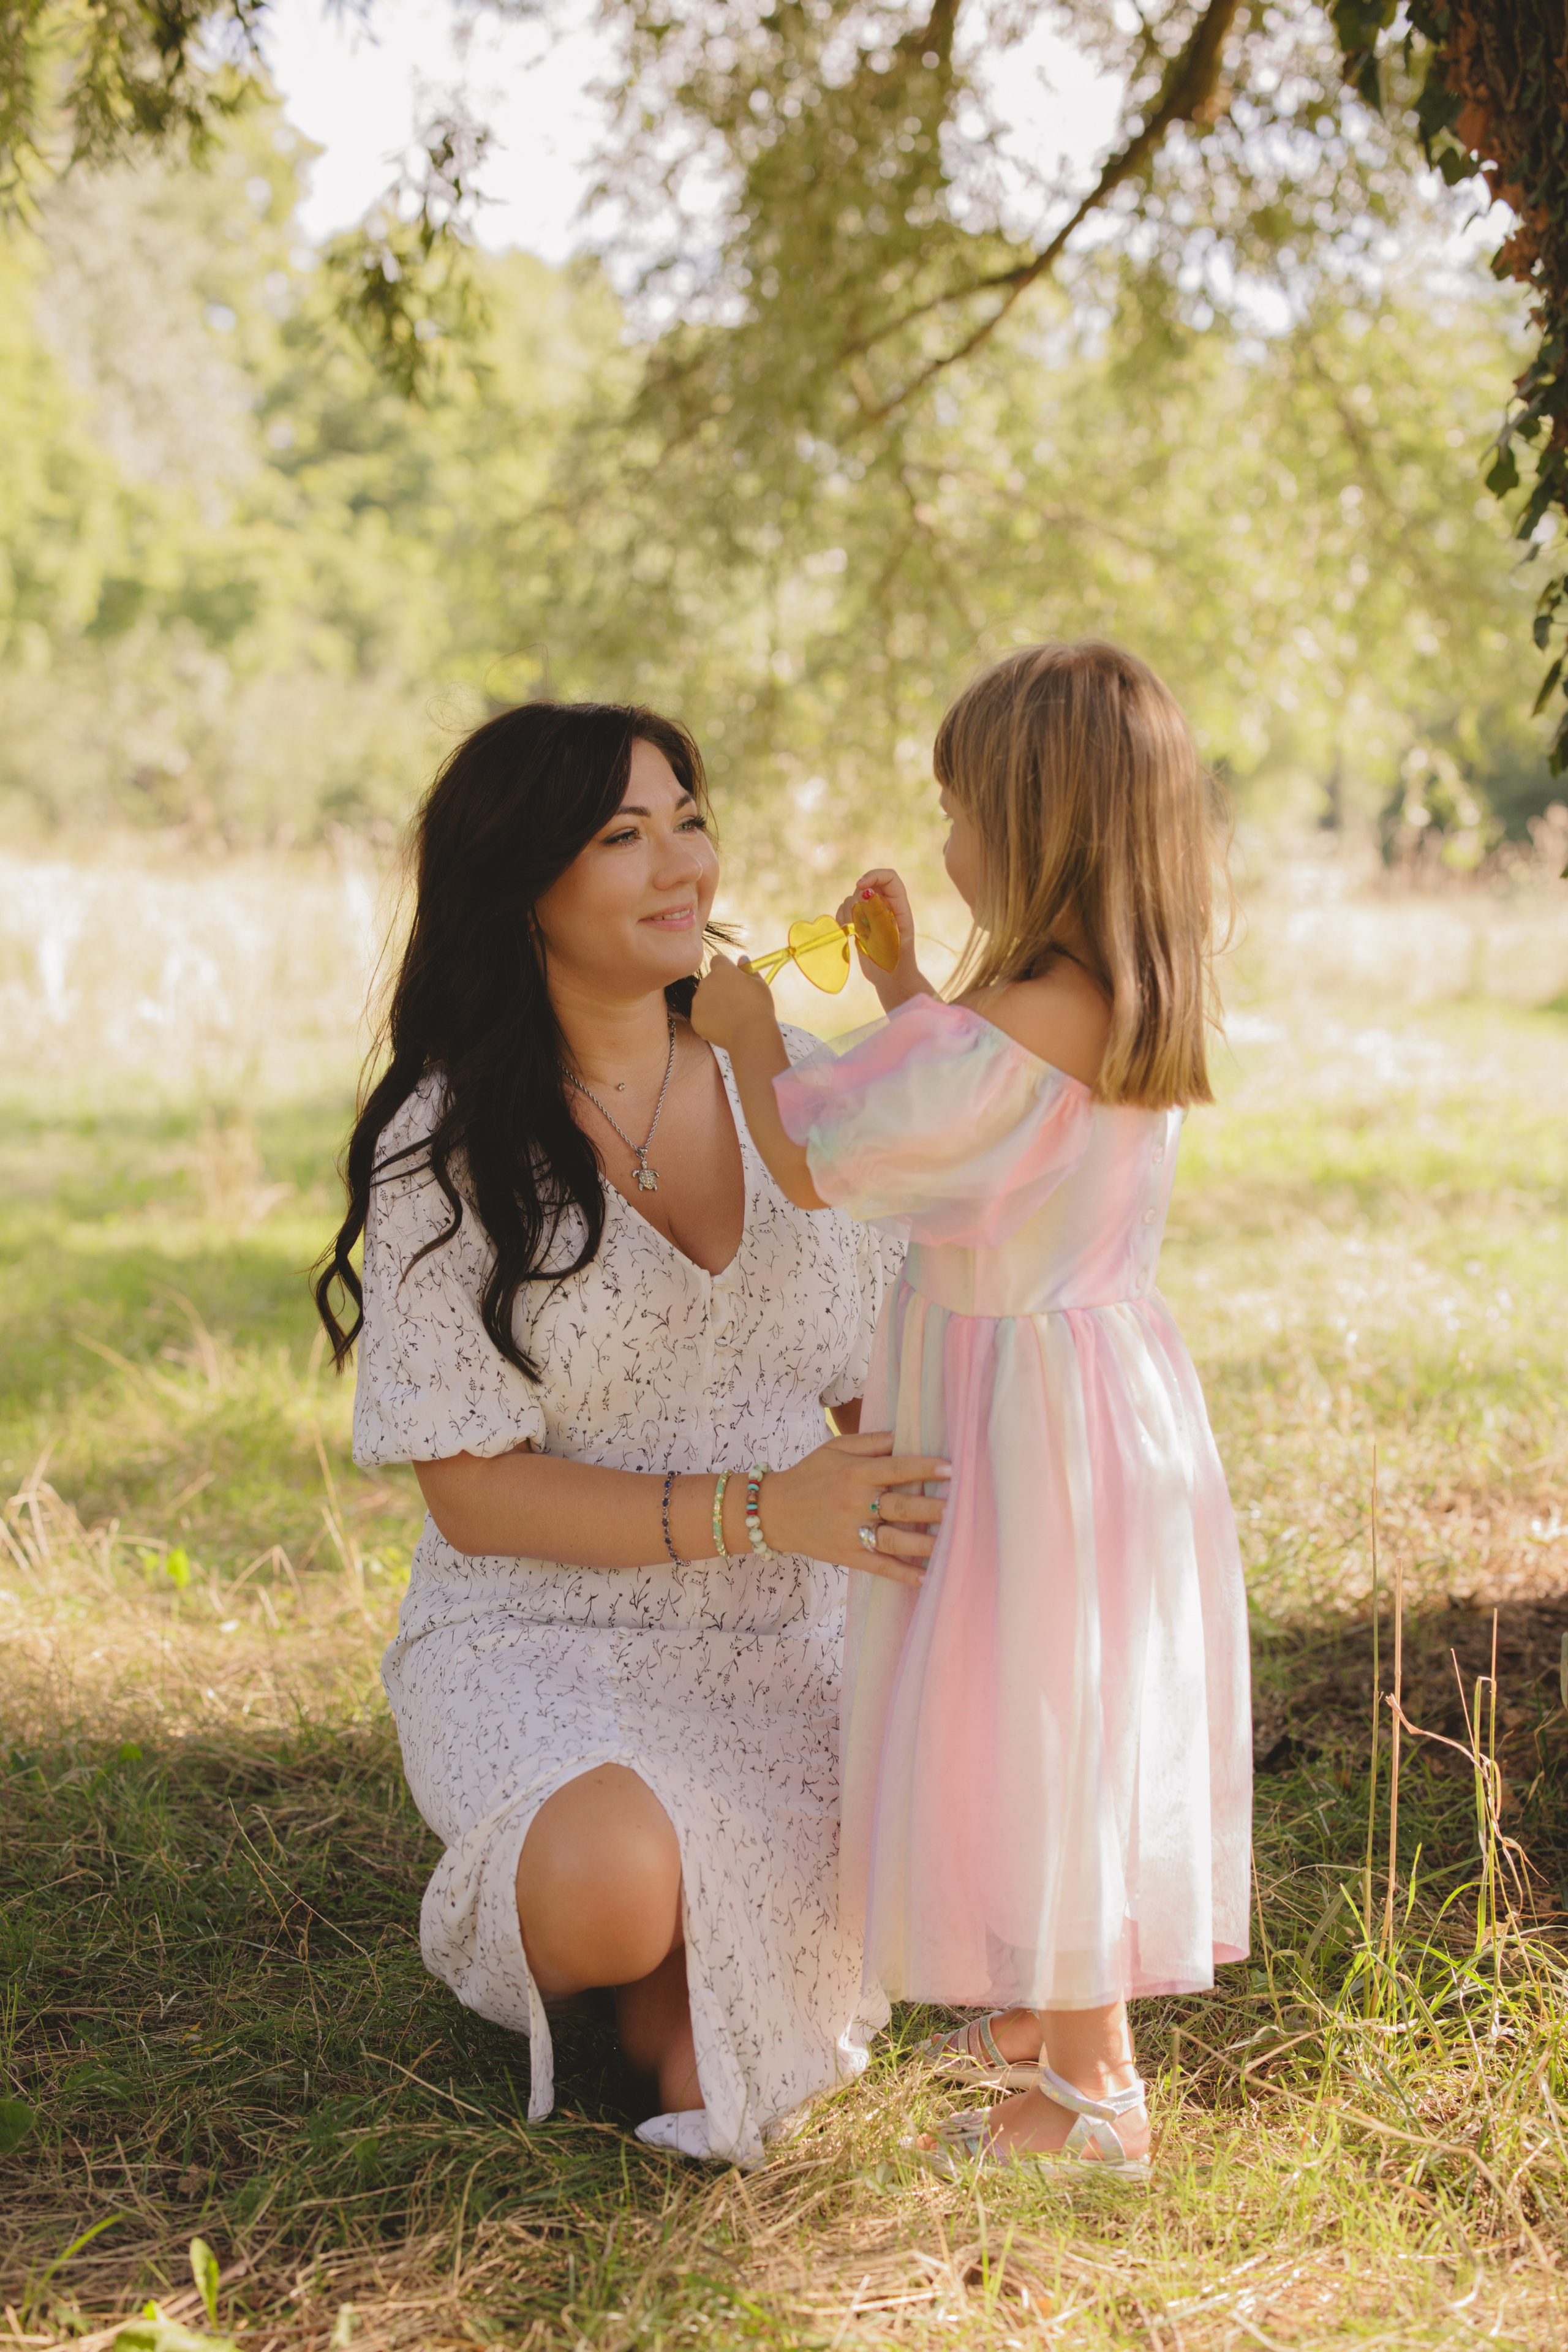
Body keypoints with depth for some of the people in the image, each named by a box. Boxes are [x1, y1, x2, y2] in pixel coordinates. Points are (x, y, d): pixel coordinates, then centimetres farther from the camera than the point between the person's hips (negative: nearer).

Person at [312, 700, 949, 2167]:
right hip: (545, 1643, -4)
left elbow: (880, 1378, 11)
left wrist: (956, 1528, -11)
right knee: (618, 1887, -36)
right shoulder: (446, 1149, -9)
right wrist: (760, 1511, -24)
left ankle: (681, 1975, 10)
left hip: (791, 1646, 5)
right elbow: (473, 1491, -12)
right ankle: (522, 1915, 6)